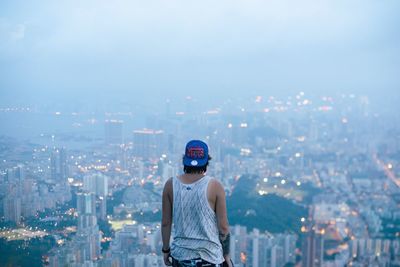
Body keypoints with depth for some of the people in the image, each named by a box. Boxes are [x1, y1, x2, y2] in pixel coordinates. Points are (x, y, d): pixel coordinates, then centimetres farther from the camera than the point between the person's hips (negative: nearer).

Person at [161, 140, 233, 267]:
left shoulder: (171, 185, -3)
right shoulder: (214, 186, -10)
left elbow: (166, 223, 2)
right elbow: (223, 227, -7)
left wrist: (166, 250, 15)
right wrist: (226, 255, 6)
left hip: (180, 256, 3)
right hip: (209, 256, -3)